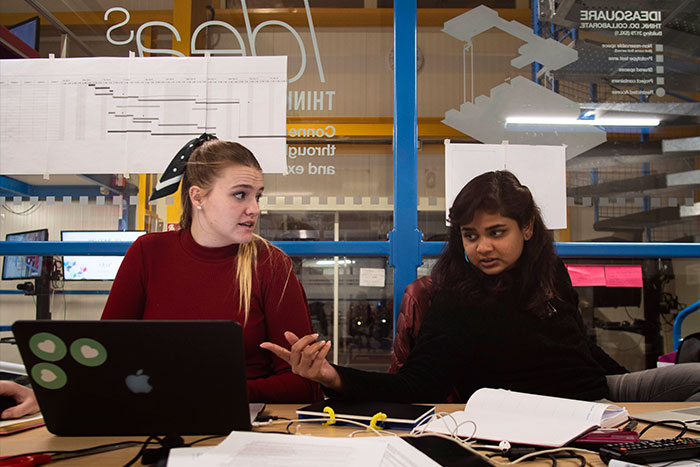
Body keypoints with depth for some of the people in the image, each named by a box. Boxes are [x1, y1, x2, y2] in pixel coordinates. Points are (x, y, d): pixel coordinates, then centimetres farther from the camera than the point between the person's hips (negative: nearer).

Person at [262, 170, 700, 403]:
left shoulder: (552, 273, 3)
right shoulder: (457, 302, -14)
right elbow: (416, 386, -24)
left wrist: (626, 376, 26)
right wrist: (334, 376, -40)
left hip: (599, 389, 8)